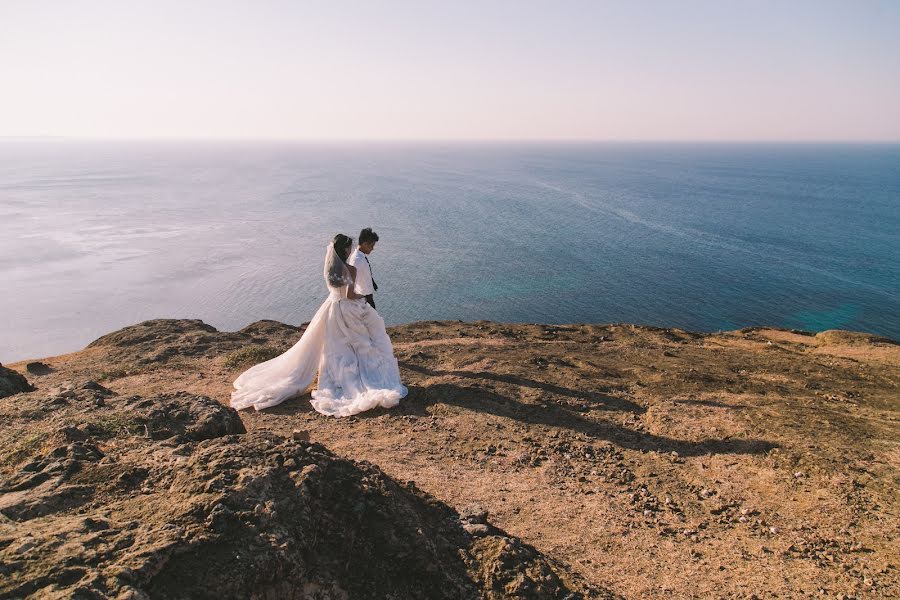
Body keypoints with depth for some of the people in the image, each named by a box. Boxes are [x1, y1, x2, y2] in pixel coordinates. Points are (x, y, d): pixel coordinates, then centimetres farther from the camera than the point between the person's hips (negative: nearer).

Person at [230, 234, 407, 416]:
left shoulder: (330, 268, 3)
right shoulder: (350, 269, -19)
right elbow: (349, 295, -20)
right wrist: (361, 296, -2)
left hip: (332, 305, 6)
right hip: (346, 309, -6)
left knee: (335, 348, 15)